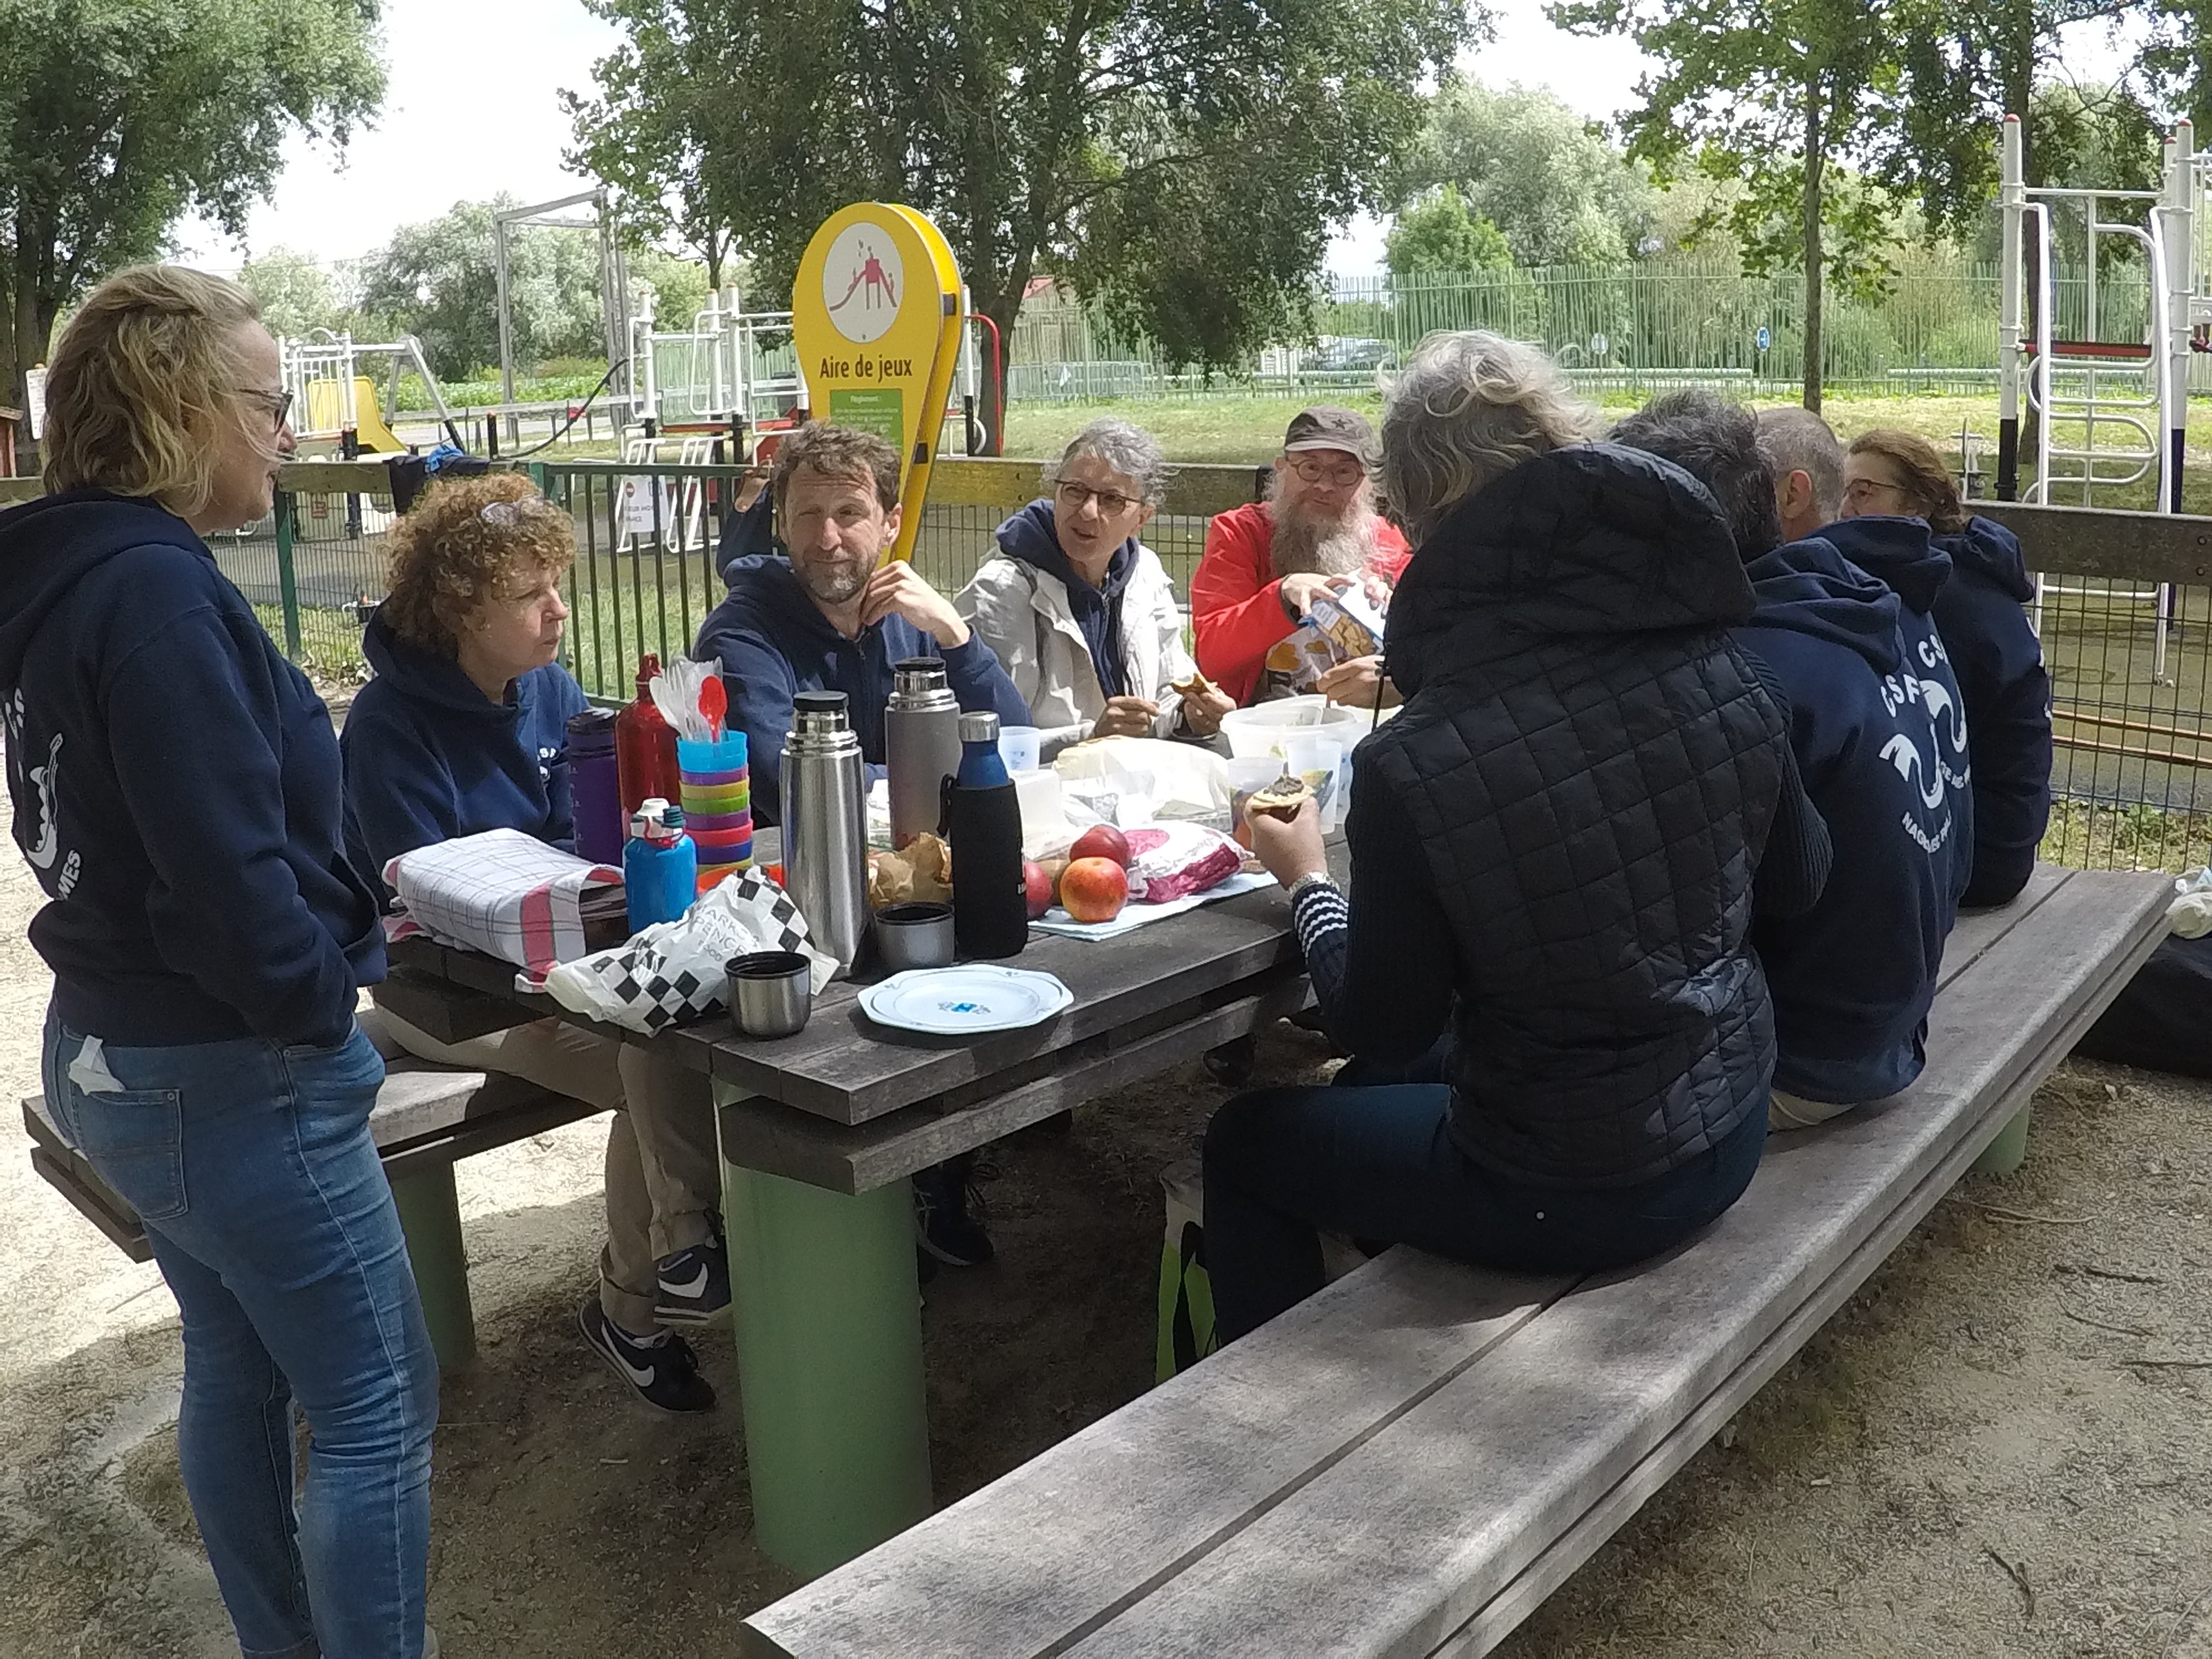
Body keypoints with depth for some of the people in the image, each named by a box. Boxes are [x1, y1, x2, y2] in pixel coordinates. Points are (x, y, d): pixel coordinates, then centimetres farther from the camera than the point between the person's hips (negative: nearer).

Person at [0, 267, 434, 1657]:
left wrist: (328, 948, 9)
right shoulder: (155, 593, -22)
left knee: (240, 1369, 22)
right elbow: (229, 871, -27)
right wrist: (325, 1002, -11)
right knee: (380, 1410, 1)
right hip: (227, 1074, -10)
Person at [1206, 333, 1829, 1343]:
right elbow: (1798, 878, 6)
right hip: (1727, 1135, 6)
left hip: (1566, 1193, -6)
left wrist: (1305, 879, 4)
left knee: (1246, 1142, 19)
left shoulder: (1412, 765, -27)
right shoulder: (1717, 664, -11)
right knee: (1374, 1092, 31)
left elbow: (1381, 1026, -12)